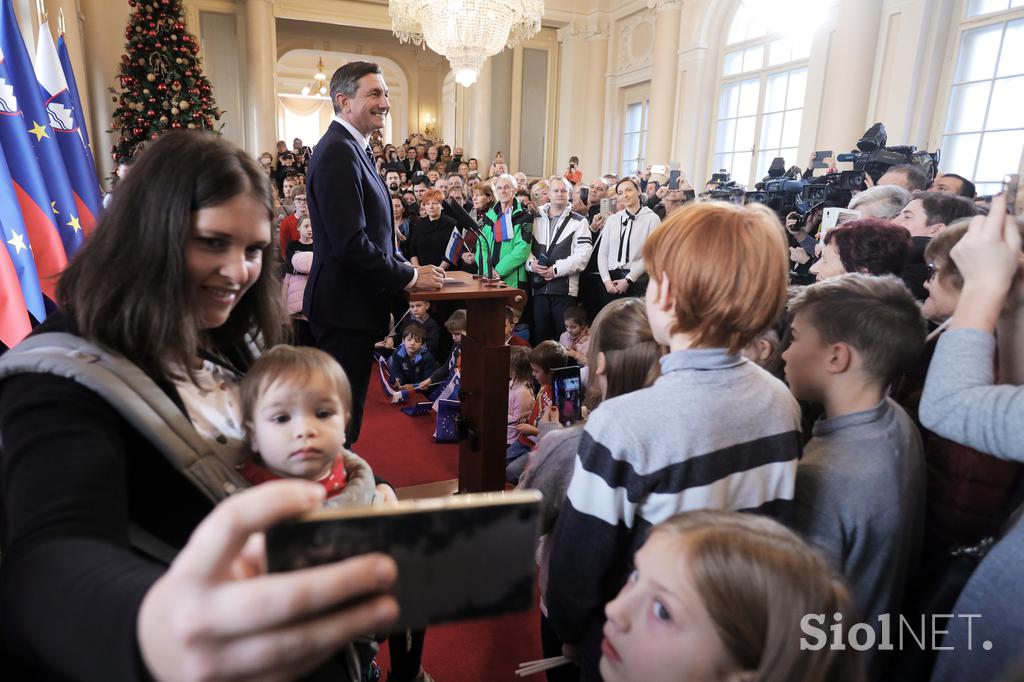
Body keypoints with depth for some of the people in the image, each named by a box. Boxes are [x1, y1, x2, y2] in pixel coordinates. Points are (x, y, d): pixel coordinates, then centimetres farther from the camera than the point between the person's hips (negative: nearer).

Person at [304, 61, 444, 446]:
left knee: (345, 410, 21)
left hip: (352, 305, 10)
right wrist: (410, 277, -15)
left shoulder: (351, 149, 14)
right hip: (346, 311, -10)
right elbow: (351, 244, -25)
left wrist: (405, 272, 7)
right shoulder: (338, 154, -18)